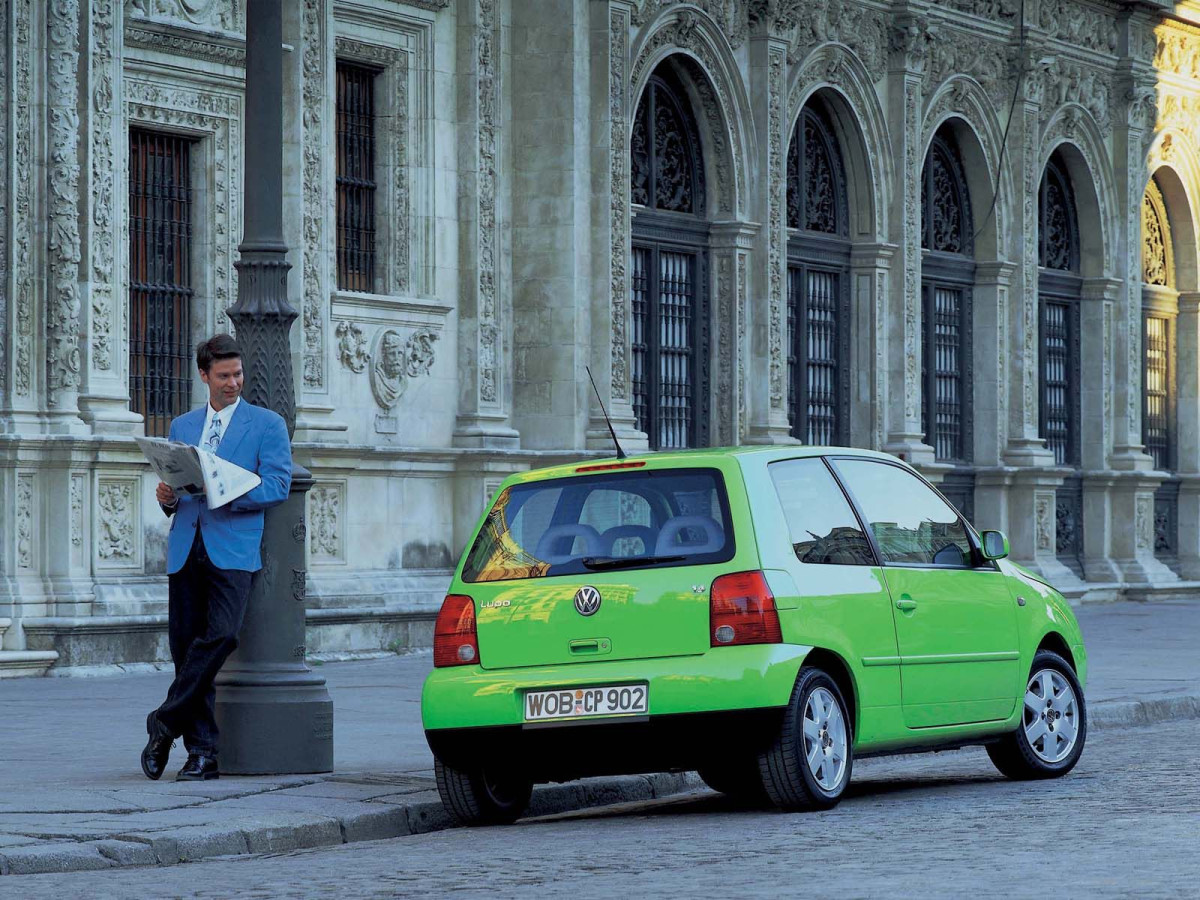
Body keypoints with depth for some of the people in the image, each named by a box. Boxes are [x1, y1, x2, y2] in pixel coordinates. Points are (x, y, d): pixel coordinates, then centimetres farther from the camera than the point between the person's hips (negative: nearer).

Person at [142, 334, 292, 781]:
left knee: (221, 634, -22)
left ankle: (165, 723, -11)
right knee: (185, 643, 0)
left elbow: (277, 485, -4)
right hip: (186, 548, 4)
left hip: (232, 548, -4)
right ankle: (202, 752, 6)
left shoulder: (267, 424, 7)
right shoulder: (182, 426, 20)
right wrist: (168, 498, 1)